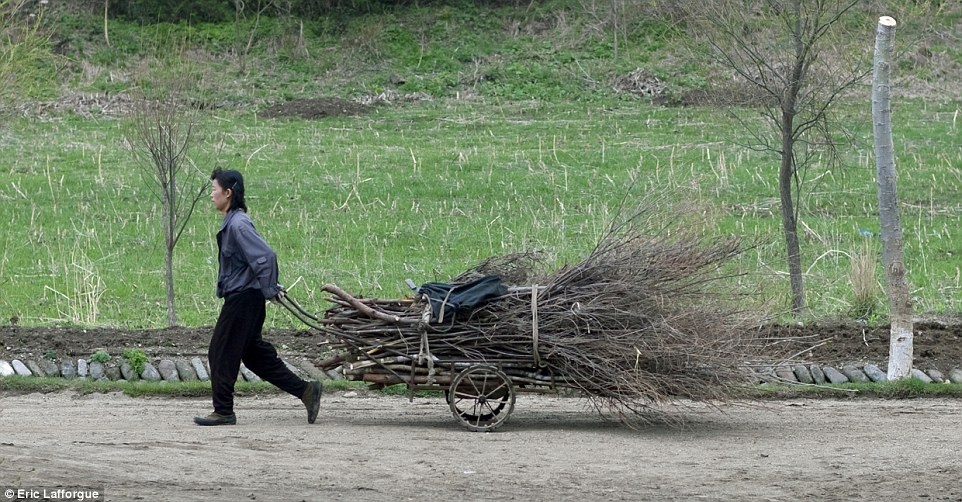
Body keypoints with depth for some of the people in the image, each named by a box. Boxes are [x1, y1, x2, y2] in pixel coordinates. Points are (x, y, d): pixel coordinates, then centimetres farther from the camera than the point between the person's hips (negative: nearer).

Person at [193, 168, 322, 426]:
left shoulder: (238, 225, -19)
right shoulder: (231, 223, 13)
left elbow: (266, 256, -26)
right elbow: (262, 257, 21)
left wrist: (268, 290, -18)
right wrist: (268, 287, 15)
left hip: (243, 298, -10)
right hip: (240, 297, 10)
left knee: (222, 353, -1)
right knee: (255, 354, 14)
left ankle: (223, 412, 7)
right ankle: (305, 390, 15)